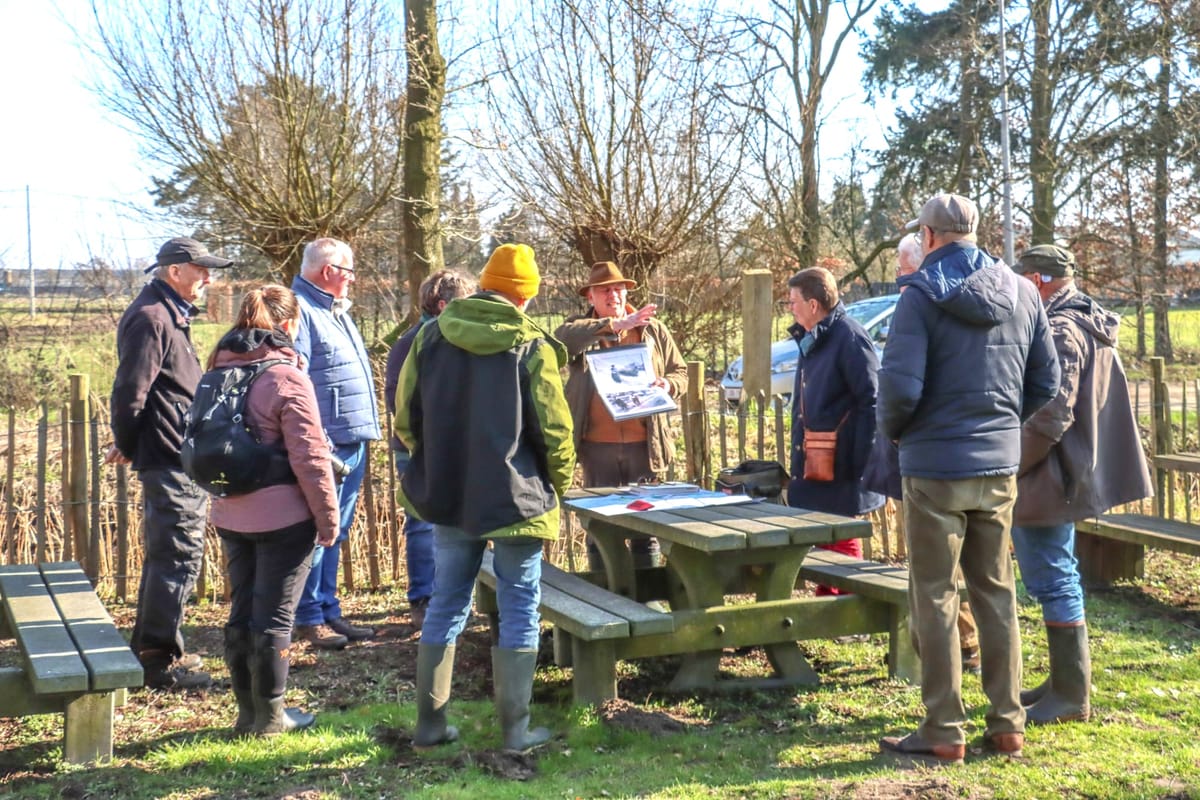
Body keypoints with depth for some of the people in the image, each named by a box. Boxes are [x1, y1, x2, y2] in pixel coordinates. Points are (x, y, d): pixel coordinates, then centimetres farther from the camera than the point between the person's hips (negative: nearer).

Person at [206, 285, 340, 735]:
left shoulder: (219, 372, 7)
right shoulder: (287, 377, -15)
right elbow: (310, 457, -17)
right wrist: (328, 516, -9)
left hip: (230, 516, 7)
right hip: (282, 518, -7)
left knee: (241, 612, 14)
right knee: (274, 617, 4)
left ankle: (248, 711, 24)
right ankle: (270, 715, 14)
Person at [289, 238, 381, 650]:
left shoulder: (336, 312, 20)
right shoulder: (299, 311, -11)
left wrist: (364, 432, 21)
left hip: (352, 444, 10)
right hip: (325, 445, -10)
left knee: (335, 534, 15)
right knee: (316, 534, -3)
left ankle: (329, 611, 22)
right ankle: (309, 619, 5)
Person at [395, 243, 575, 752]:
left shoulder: (432, 336, 0)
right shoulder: (531, 347, -11)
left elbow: (405, 420, 3)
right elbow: (553, 429, -11)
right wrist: (561, 482, 6)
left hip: (447, 495, 4)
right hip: (517, 499, -4)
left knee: (445, 605, 15)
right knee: (520, 608, 7)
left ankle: (429, 723, 20)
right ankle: (515, 729, 9)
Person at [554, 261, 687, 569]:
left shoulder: (653, 330, 10)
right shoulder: (580, 329, 5)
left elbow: (680, 373, 16)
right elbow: (563, 336, -20)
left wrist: (668, 384, -7)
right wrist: (616, 324, -26)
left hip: (644, 444, 1)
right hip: (598, 446, -1)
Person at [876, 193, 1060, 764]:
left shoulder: (923, 294, -11)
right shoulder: (1022, 294, 6)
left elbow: (900, 385, -18)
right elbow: (1046, 382, 9)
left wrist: (891, 430, 1)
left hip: (935, 468, -5)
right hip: (1000, 467, 5)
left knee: (935, 596, 3)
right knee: (996, 592, 14)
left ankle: (943, 732, 9)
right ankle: (1007, 725, 20)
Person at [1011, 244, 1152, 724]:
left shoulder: (1058, 332, -19)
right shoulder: (1093, 328, 14)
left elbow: (1049, 417, -26)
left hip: (1046, 479, -11)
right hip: (1071, 473, 11)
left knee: (1054, 582, -4)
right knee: (1057, 579, 18)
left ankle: (1070, 697, 4)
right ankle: (1065, 682, 29)